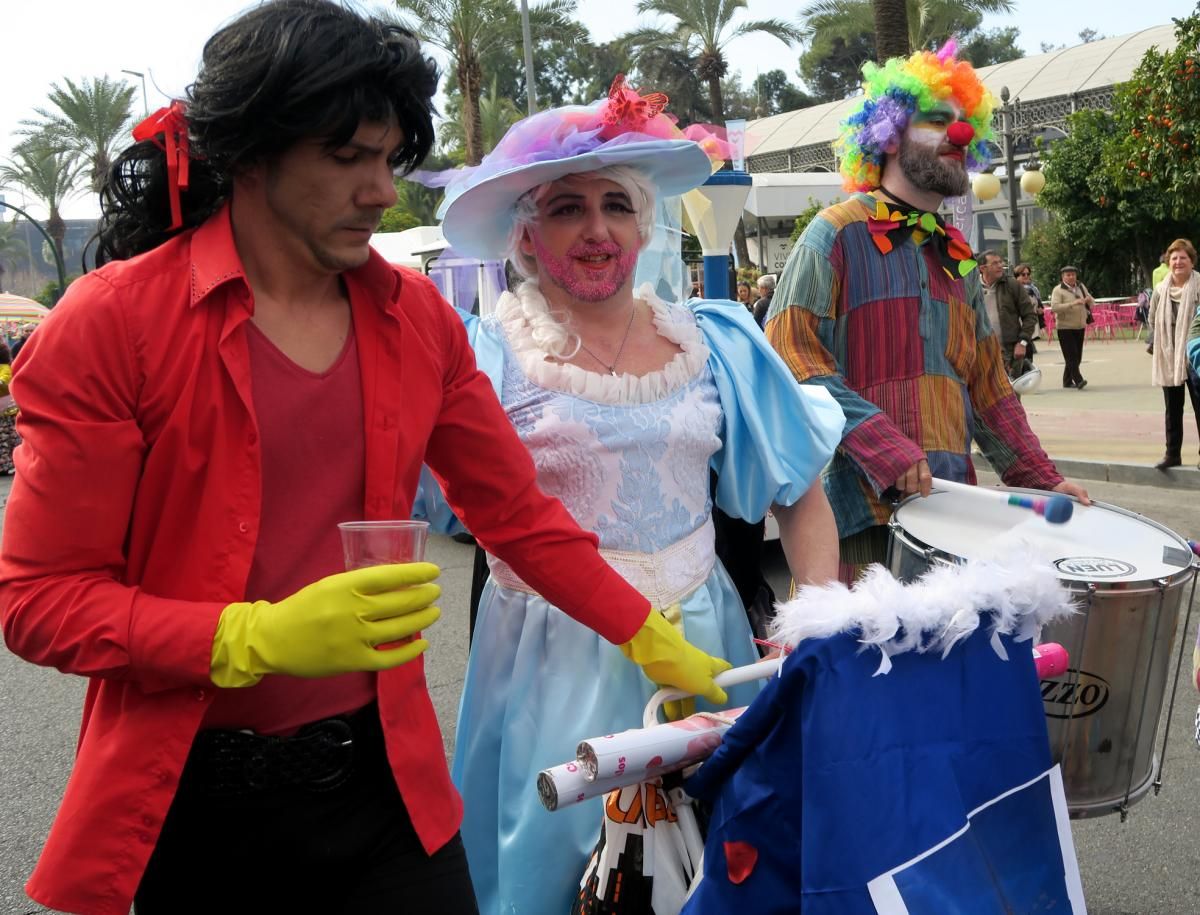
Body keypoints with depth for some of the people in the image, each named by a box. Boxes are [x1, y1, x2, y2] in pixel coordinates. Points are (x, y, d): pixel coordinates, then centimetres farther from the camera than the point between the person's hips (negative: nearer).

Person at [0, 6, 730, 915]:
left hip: (386, 779, 4)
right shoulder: (112, 324, -12)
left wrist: (651, 639, 8)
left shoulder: (415, 316, 3)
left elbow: (518, 513, 11)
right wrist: (261, 639, -24)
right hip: (196, 802, -3)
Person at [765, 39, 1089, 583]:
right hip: (862, 505, -6)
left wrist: (1040, 479, 11)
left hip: (950, 499, 6)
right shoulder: (837, 235, -4)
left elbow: (986, 383, 21)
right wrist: (883, 448, -23)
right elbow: (789, 354, -14)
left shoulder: (956, 259, 18)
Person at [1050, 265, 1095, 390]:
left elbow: (1092, 303, 19)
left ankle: (1067, 381, 17)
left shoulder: (1081, 287, 12)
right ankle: (1078, 380, -19)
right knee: (1071, 356, -14)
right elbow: (1054, 307, -20)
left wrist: (1089, 299, -6)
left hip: (1080, 327, 6)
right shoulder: (1058, 290, -6)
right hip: (1065, 327, -6)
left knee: (1077, 356, 8)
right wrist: (1072, 304, -27)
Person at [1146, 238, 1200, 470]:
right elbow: (1152, 320, 16)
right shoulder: (1161, 290, 6)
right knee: (1172, 409, 12)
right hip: (1168, 359, 5)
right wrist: (1153, 344, 4)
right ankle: (1172, 453, 19)